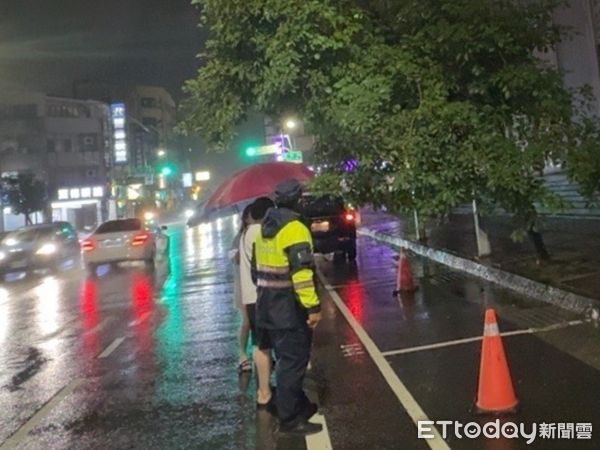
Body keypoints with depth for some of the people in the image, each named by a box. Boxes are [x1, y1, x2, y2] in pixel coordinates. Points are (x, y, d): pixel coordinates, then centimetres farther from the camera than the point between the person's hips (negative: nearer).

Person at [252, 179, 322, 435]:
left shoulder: (265, 228, 12)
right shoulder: (294, 228, -17)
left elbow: (258, 267, 17)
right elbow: (301, 272, -25)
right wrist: (313, 306, -23)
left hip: (269, 306, 9)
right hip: (290, 308, -9)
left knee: (287, 359, 19)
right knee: (293, 361, 0)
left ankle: (299, 405, 33)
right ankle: (289, 419, 7)